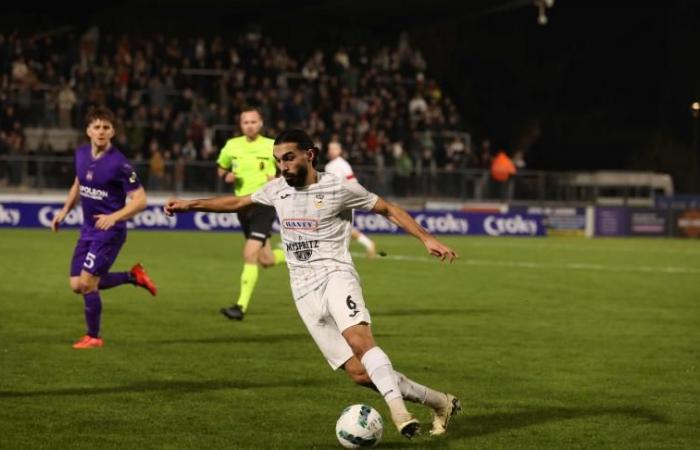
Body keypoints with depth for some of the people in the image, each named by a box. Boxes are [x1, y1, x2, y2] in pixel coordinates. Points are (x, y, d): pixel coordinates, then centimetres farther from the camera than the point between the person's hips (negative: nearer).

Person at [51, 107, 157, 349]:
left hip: (110, 231, -8)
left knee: (87, 283, -10)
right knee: (77, 285, 8)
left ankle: (93, 337, 10)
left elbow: (140, 200, -19)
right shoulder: (81, 153, 1)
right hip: (88, 229, 8)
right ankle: (134, 276, 23)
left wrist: (114, 217, -32)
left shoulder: (119, 163, -20)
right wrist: (64, 211, 15)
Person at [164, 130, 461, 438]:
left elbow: (389, 210, 5)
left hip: (335, 276, -4)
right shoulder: (277, 189, 14)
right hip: (305, 292, 4)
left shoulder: (339, 189, -1)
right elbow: (237, 203, 29)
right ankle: (440, 403, 4)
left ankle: (398, 411, -41)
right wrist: (190, 205, 26)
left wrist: (427, 239, -4)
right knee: (358, 373, -7)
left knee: (359, 339, -35)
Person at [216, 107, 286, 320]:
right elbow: (221, 169, 20)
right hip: (242, 206, 5)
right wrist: (227, 176, -3)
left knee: (250, 254, -18)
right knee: (266, 260, 12)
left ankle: (241, 306, -18)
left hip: (264, 204, -5)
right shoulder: (232, 146, 5)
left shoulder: (272, 147, -4)